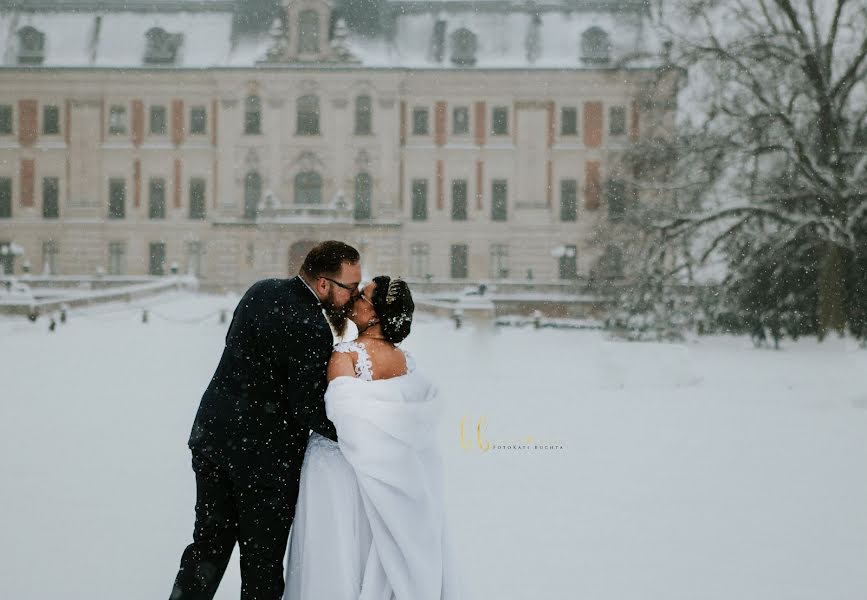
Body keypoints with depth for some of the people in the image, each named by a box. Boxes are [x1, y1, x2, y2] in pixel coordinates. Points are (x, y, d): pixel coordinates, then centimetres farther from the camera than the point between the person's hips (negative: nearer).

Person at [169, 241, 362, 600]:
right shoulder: (312, 330, -21)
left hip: (211, 435, 7)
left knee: (210, 542, 15)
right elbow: (308, 409, -20)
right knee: (263, 557, 7)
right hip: (264, 453, -7)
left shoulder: (261, 291, 4)